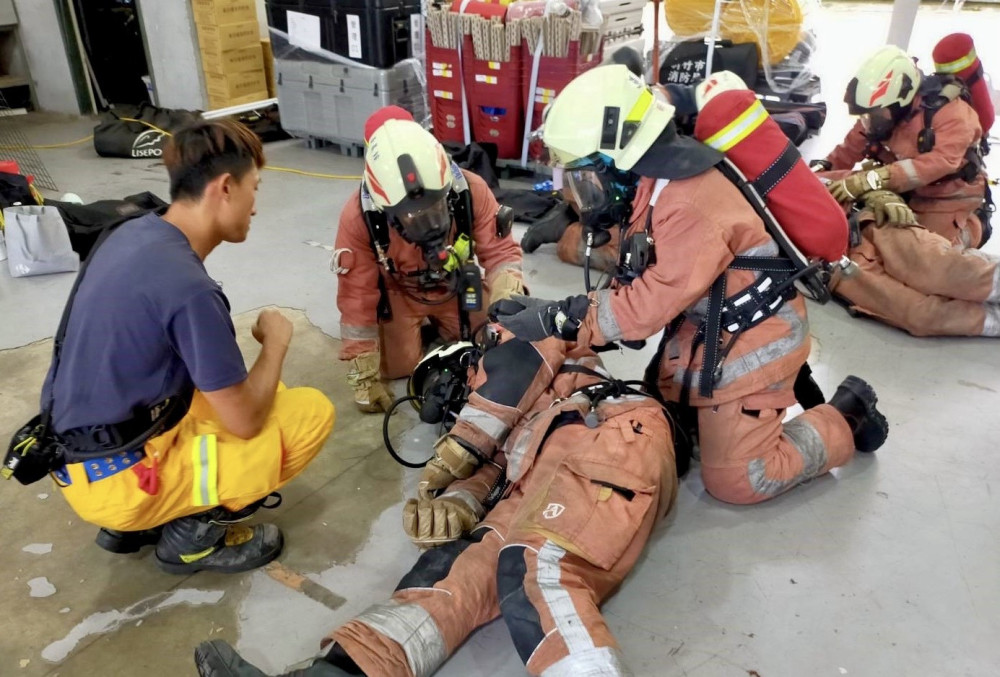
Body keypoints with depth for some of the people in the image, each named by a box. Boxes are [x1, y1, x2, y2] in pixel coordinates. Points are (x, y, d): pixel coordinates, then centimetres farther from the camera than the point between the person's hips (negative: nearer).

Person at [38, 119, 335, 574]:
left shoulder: (134, 234, 1)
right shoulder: (189, 287, -26)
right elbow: (245, 422, -18)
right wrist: (276, 342, -3)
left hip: (84, 458, 9)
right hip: (118, 478, -8)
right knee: (312, 414, -8)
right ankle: (194, 532, 3)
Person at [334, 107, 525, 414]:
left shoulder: (471, 191, -32)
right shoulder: (359, 216, -33)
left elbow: (499, 250, -20)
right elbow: (356, 296, -24)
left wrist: (508, 293, -43)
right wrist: (364, 376, -20)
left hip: (455, 285, 2)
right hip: (399, 292, -1)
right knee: (398, 366, -11)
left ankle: (437, 321, 29)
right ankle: (420, 324, 22)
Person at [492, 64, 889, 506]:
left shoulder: (689, 200, -30)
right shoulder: (653, 183, 1)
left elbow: (659, 298, -29)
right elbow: (641, 280, 4)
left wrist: (560, 319, -27)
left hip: (751, 341, -9)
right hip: (701, 330, 9)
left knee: (736, 482, -2)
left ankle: (845, 420, 18)